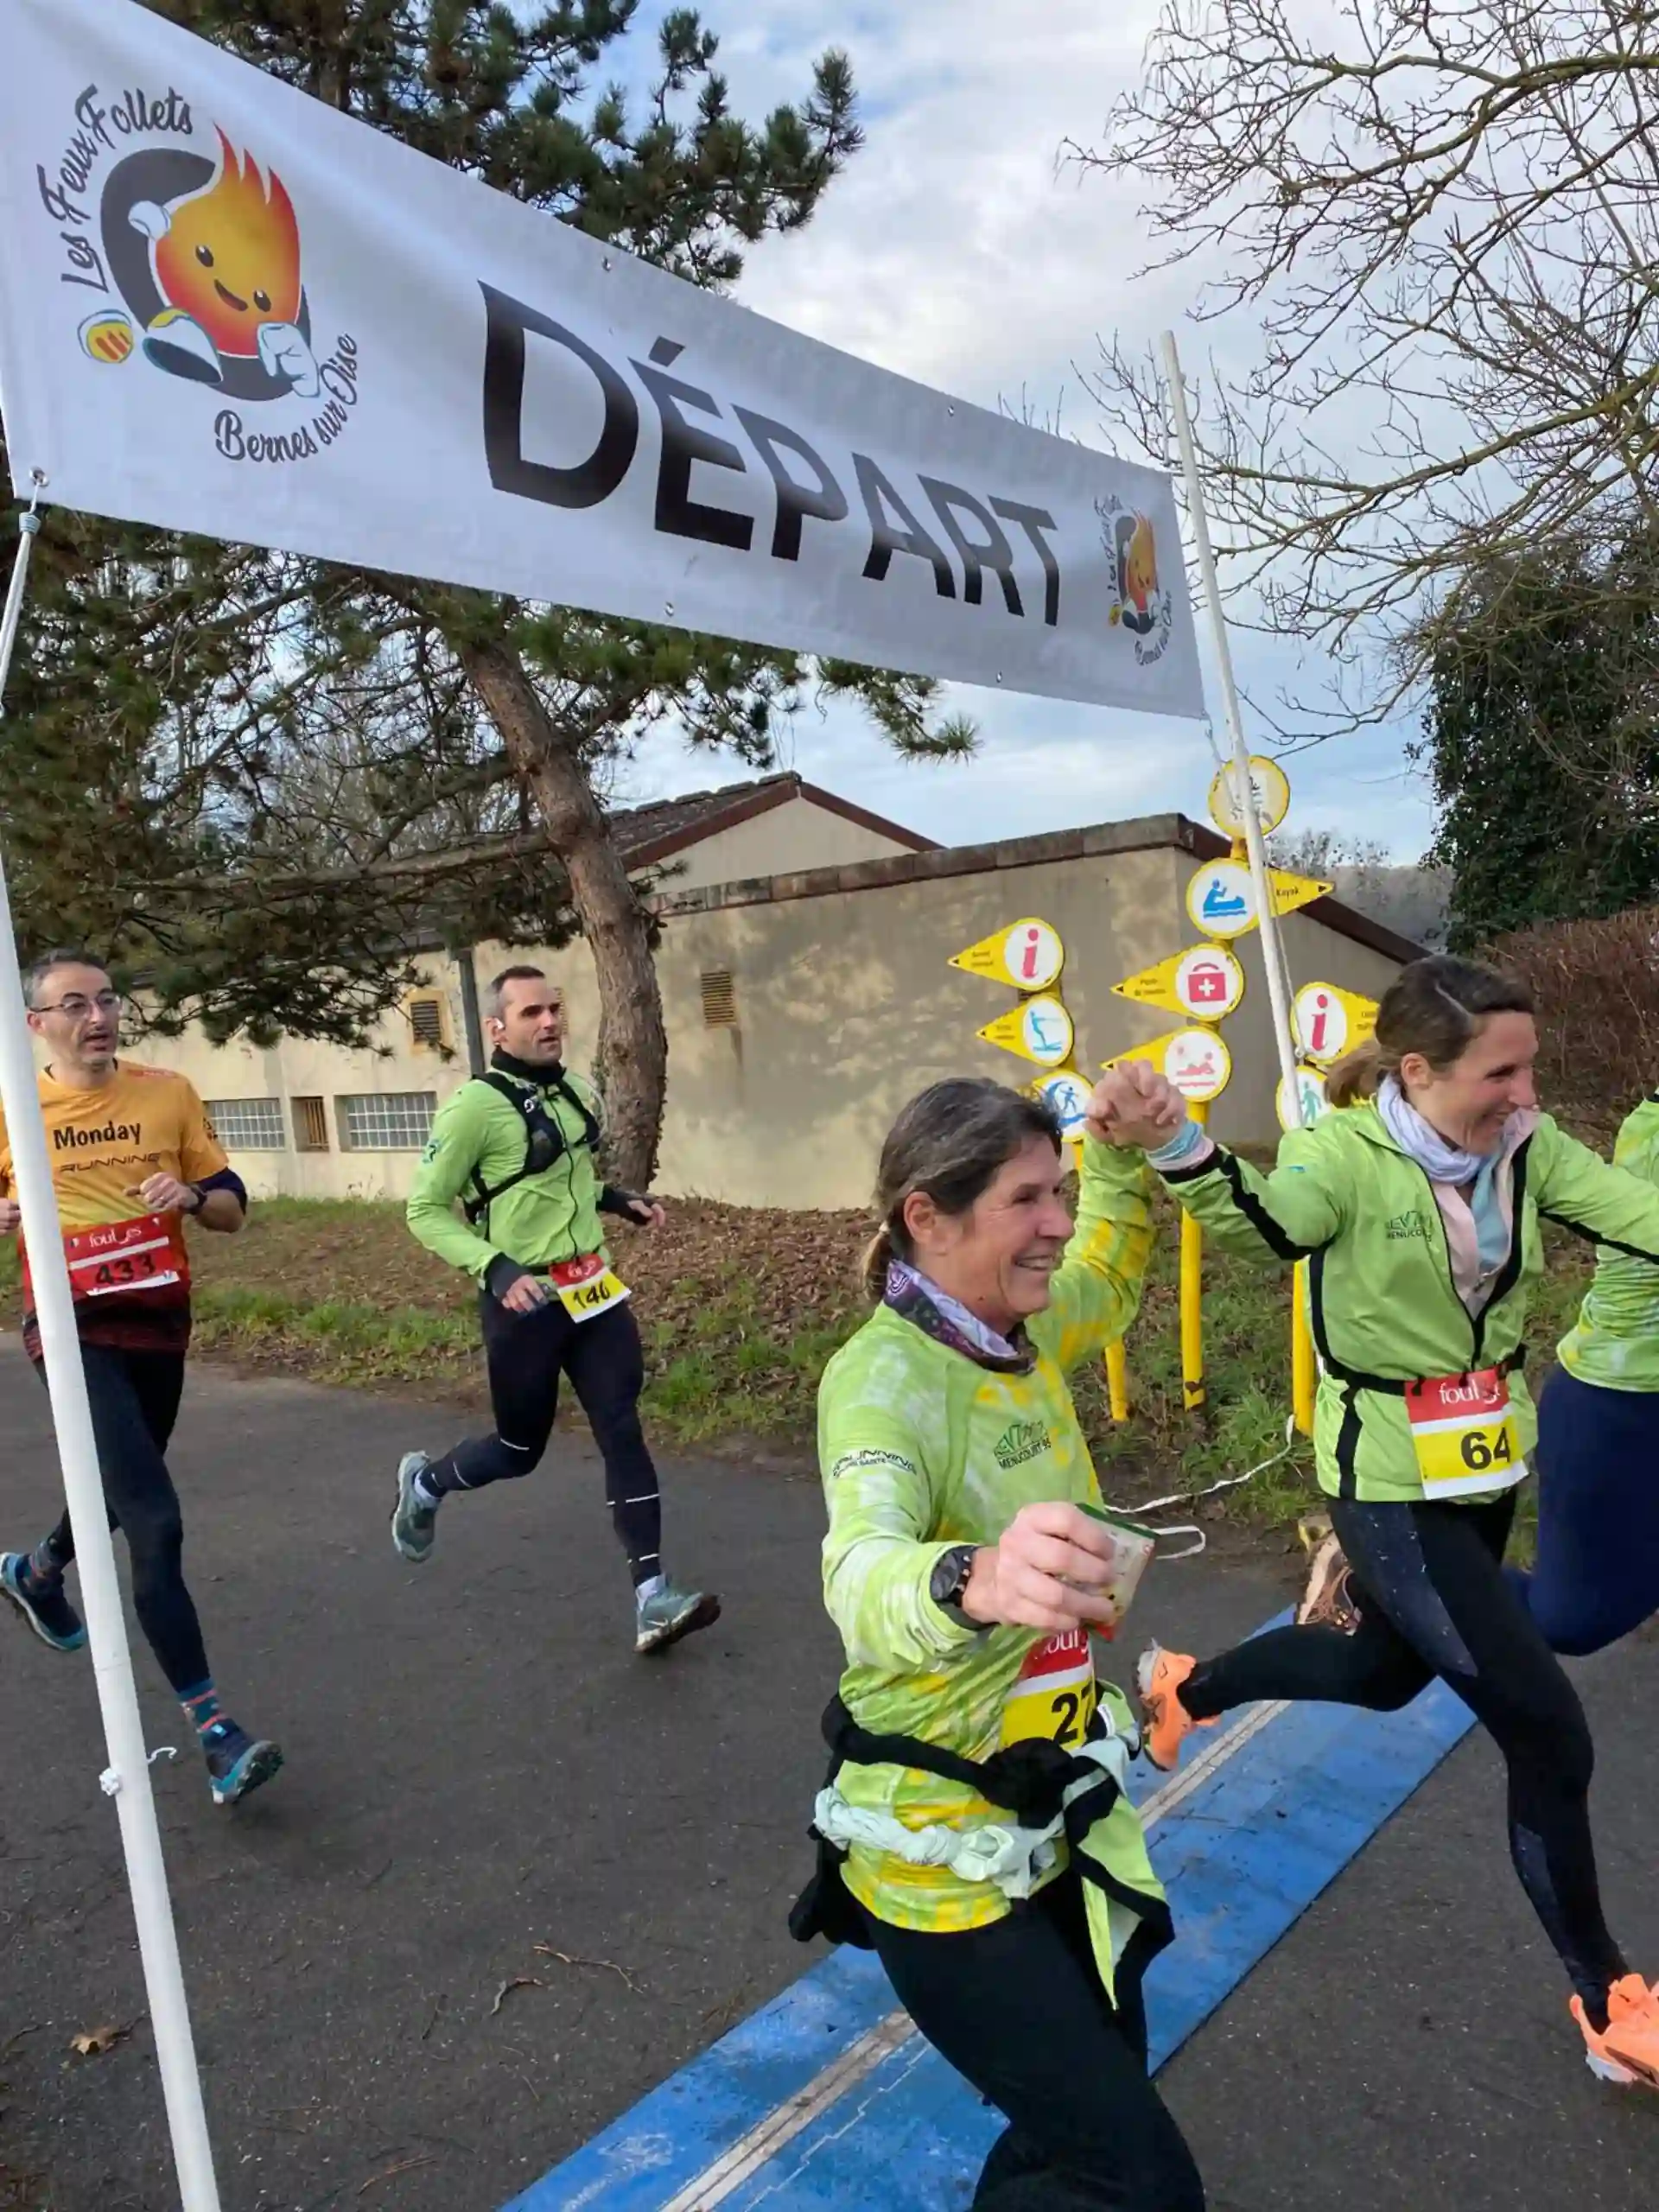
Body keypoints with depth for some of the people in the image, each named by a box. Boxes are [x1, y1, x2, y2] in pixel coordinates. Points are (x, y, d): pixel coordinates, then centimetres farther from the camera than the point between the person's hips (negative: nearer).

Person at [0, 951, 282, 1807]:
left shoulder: (168, 1093, 1)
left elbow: (232, 1208, 4)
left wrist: (190, 1196, -17)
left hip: (160, 1323, 5)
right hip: (74, 1329, -4)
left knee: (124, 1492, 26)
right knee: (156, 1520, -16)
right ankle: (210, 1725, -10)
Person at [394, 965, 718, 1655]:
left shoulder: (577, 1091, 6)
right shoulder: (475, 1105, -16)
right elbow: (425, 1211, -13)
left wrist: (618, 1200, 7)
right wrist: (496, 1269, -25)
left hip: (593, 1287, 6)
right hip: (525, 1300, -6)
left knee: (623, 1431, -2)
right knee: (521, 1448, 10)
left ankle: (653, 1601, 0)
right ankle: (424, 1484, 42)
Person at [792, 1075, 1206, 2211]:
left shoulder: (1026, 1337, -2)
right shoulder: (883, 1378, -26)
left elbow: (1114, 1265, 19)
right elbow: (864, 1572, -44)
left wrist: (1120, 1146, 0)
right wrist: (969, 1583, -67)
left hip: (1056, 1826, 8)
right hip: (942, 1859, -7)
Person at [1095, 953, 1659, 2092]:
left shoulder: (1526, 1148, -4)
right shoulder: (1348, 1155, -22)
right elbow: (1267, 1224, -41)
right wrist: (1172, 1147, -60)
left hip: (1487, 1463, 8)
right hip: (1391, 1480, -7)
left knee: (1389, 1669, 25)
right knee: (1550, 1734, -2)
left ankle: (1184, 1686, 49)